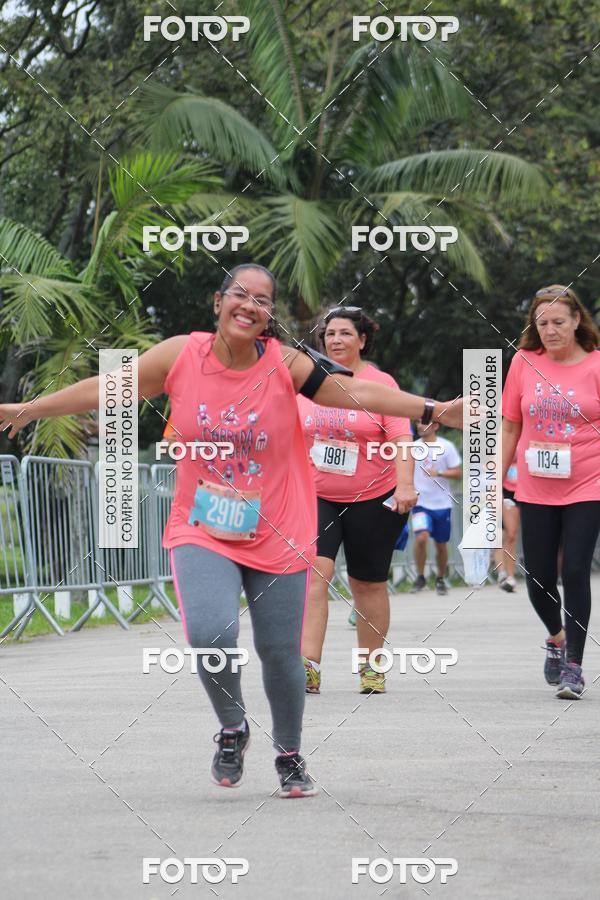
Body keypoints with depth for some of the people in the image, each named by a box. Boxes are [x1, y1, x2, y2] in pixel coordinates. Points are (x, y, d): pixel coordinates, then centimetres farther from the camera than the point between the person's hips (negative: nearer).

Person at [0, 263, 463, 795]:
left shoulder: (287, 364, -10)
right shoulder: (180, 356, -6)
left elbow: (356, 392, -13)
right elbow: (105, 390, 5)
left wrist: (432, 410, -23)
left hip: (278, 536, 0)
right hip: (202, 532, 0)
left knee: (280, 651, 6)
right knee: (210, 635, -21)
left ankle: (289, 755, 32)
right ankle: (233, 728, 9)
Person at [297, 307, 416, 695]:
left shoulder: (380, 383, -4)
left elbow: (401, 437, -11)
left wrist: (405, 485, -22)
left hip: (372, 499, -2)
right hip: (315, 498, 2)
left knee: (368, 583, 9)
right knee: (313, 572, -17)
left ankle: (371, 666, 23)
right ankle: (309, 666, -24)